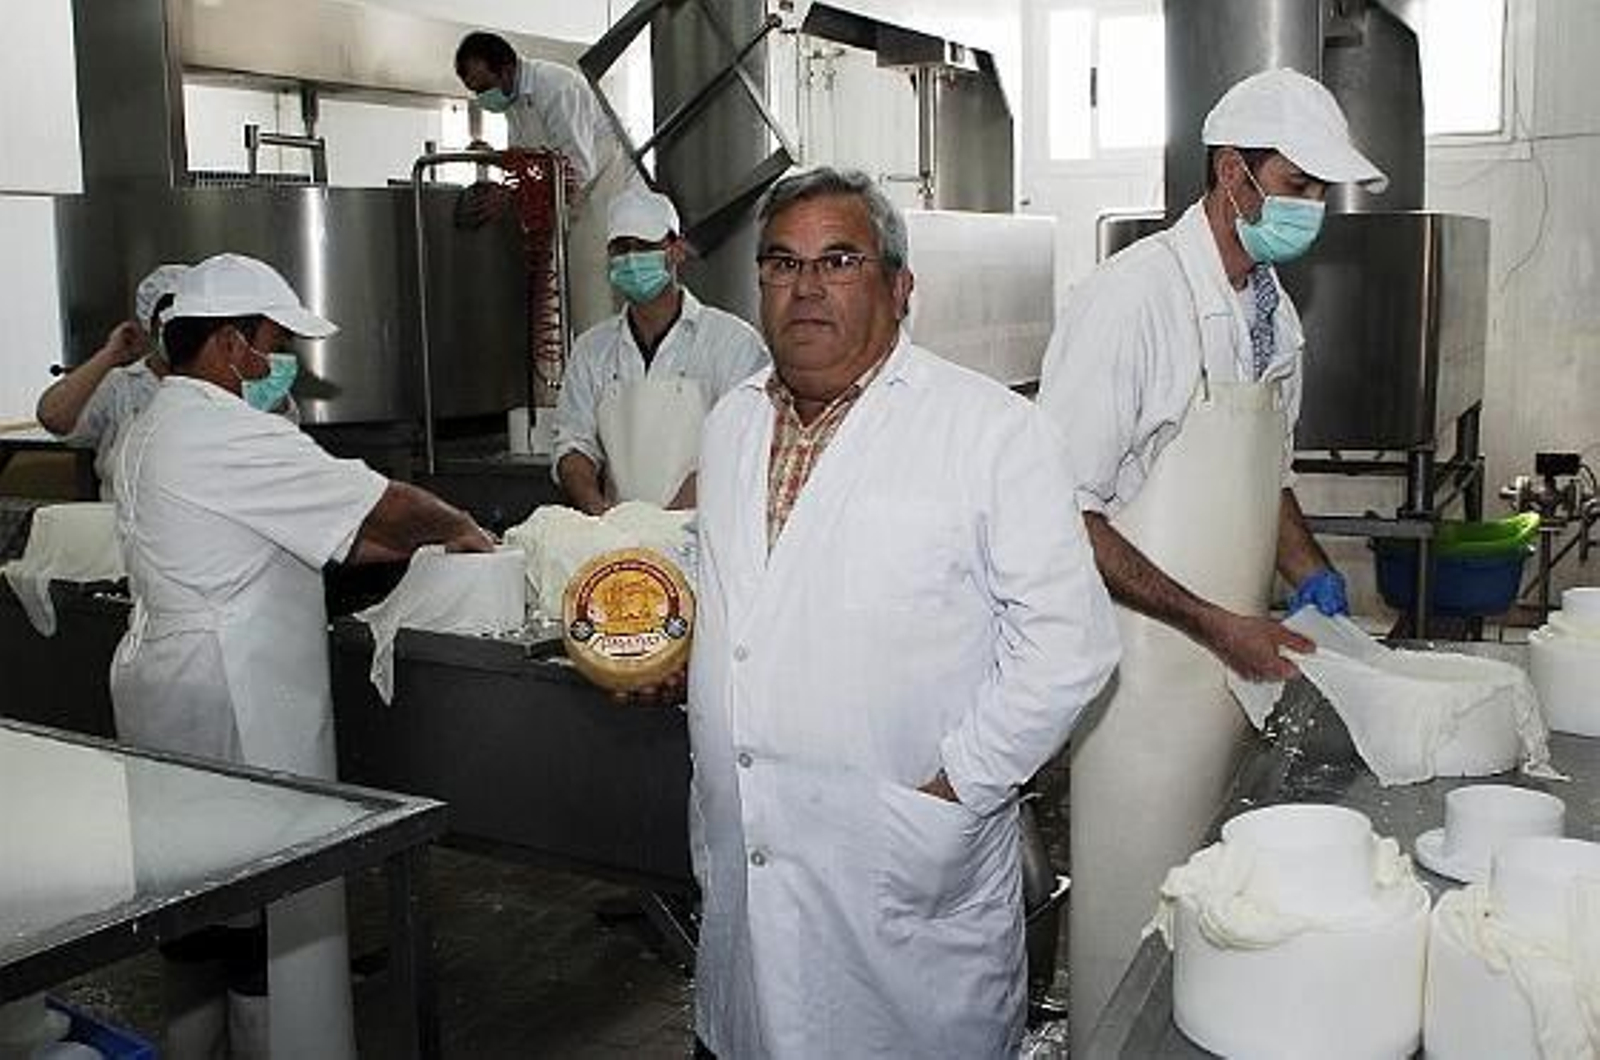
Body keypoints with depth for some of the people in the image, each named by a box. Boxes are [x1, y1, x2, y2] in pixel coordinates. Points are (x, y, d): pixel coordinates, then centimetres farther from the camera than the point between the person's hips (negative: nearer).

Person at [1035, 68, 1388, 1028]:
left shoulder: (1276, 311, 10)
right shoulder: (1132, 298, -16)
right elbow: (1064, 516, -19)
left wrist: (1312, 577, 6)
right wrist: (1216, 626, -18)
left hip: (1239, 663, 7)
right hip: (1151, 669, -7)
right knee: (1137, 913, 5)